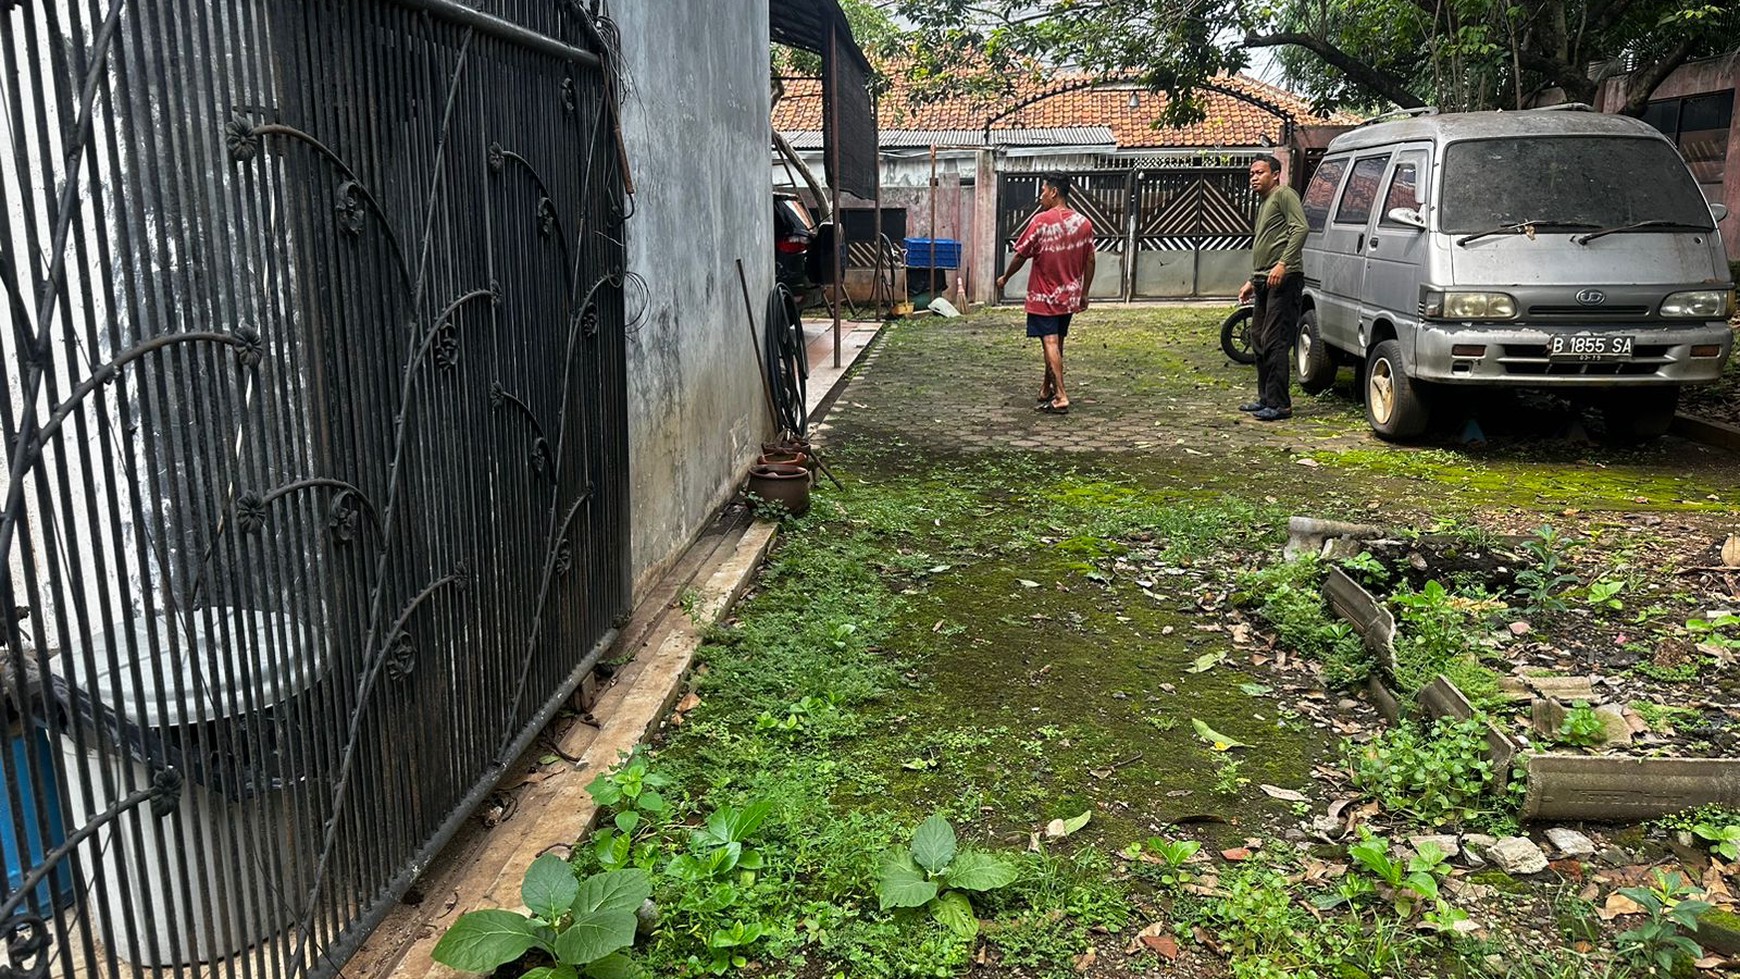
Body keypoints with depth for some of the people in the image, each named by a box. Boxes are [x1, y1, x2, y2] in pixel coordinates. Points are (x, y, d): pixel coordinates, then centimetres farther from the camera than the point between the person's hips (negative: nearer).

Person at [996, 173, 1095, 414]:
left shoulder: (1042, 221, -14)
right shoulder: (1083, 222, 1)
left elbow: (1021, 255, -9)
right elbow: (1090, 261, 5)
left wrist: (1004, 279, 7)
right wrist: (1084, 294, 15)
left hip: (1044, 297, -5)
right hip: (1070, 296, 6)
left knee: (1050, 344, -7)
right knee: (1057, 343, 15)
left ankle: (1061, 397, -14)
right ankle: (1046, 390, 28)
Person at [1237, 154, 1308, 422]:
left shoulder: (1284, 195, -2)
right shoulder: (1263, 205, 27)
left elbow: (1301, 228, -17)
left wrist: (1283, 264, -26)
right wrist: (1252, 281, 30)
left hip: (1283, 279, -10)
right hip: (1264, 281, 10)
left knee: (1275, 343, -12)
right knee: (1259, 340, 13)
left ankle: (1279, 404, -11)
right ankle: (1265, 399, 21)